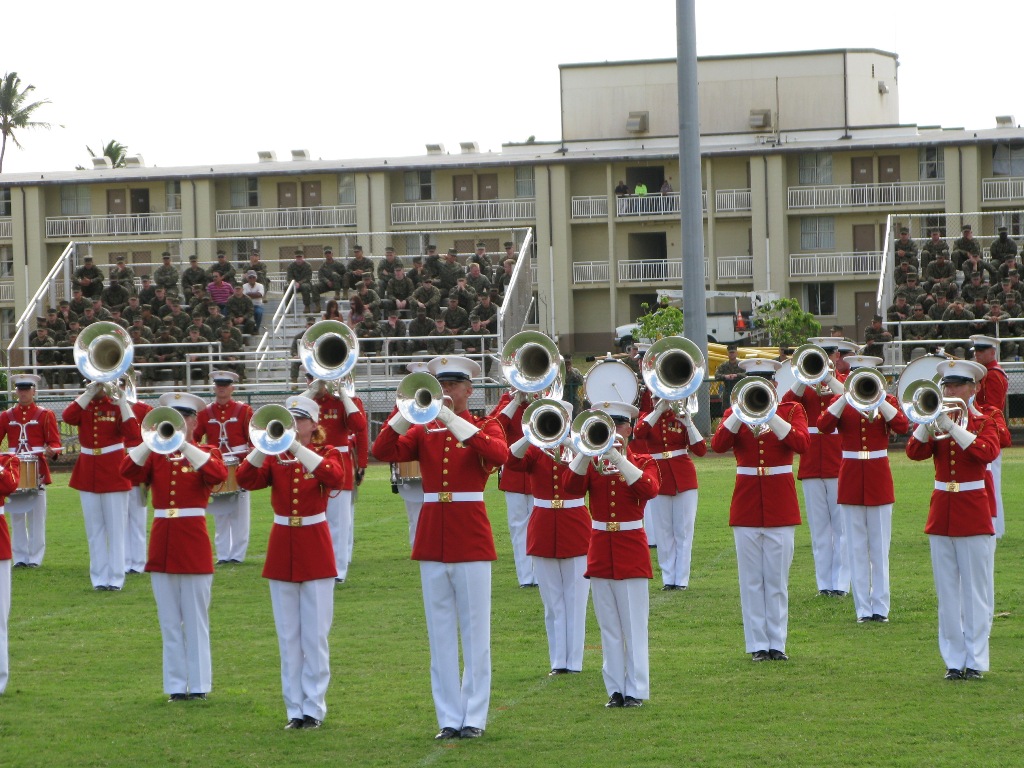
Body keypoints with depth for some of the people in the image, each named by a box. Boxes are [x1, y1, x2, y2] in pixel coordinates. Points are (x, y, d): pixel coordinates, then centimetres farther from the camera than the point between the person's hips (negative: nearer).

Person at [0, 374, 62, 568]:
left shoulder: (45, 415, 3)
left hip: (37, 471, -3)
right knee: (17, 516, 4)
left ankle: (35, 558, 3)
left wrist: (51, 451, -23)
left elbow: (55, 442, -1)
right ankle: (20, 557, 9)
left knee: (36, 517, -1)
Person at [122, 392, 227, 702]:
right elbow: (128, 471, -10)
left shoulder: (205, 454, 3)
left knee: (195, 619, 1)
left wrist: (184, 445, -23)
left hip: (193, 542, -3)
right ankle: (176, 685, 11)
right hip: (162, 544, 3)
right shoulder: (155, 455, 9)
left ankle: (199, 684, 5)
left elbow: (218, 475, -21)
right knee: (170, 621, 6)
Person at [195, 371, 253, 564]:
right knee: (220, 514, 4)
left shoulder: (244, 410, 2)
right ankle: (223, 554, 8)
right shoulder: (205, 412, 8)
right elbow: (193, 438, 7)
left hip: (239, 468, -2)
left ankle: (238, 554, 5)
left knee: (240, 514, 1)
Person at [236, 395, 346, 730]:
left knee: (314, 635, -2)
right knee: (288, 637, 5)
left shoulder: (326, 453, 0)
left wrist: (297, 448, -31)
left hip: (315, 548, -3)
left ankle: (314, 708, 3)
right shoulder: (275, 457, 6)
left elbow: (334, 477, -24)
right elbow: (245, 479, -12)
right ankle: (294, 708, 10)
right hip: (282, 548, 3)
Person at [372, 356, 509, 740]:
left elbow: (498, 454, -21)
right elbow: (383, 451, -6)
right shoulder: (424, 431, 10)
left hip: (471, 540, -3)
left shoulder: (485, 427, 2)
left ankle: (474, 717, 4)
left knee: (475, 633, 0)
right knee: (440, 636, 5)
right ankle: (449, 718, 9)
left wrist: (453, 420, -24)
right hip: (432, 541, 3)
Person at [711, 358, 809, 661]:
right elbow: (718, 445, -12)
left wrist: (771, 416, -22)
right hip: (746, 504, 1)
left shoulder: (791, 410, 4)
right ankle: (757, 644, 6)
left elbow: (802, 444, -15)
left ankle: (777, 643, 7)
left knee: (777, 579, 1)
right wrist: (741, 414, -22)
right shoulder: (734, 414, 6)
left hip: (780, 504, -1)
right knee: (751, 579, 2)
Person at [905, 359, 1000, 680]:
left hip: (973, 514, -3)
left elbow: (987, 451, -20)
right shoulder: (938, 421, 9)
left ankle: (975, 661, 2)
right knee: (947, 593, 4)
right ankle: (954, 660, 8)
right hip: (941, 512, 3)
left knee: (976, 592, -1)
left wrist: (952, 426, -25)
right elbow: (914, 451, -7)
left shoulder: (983, 422, 1)